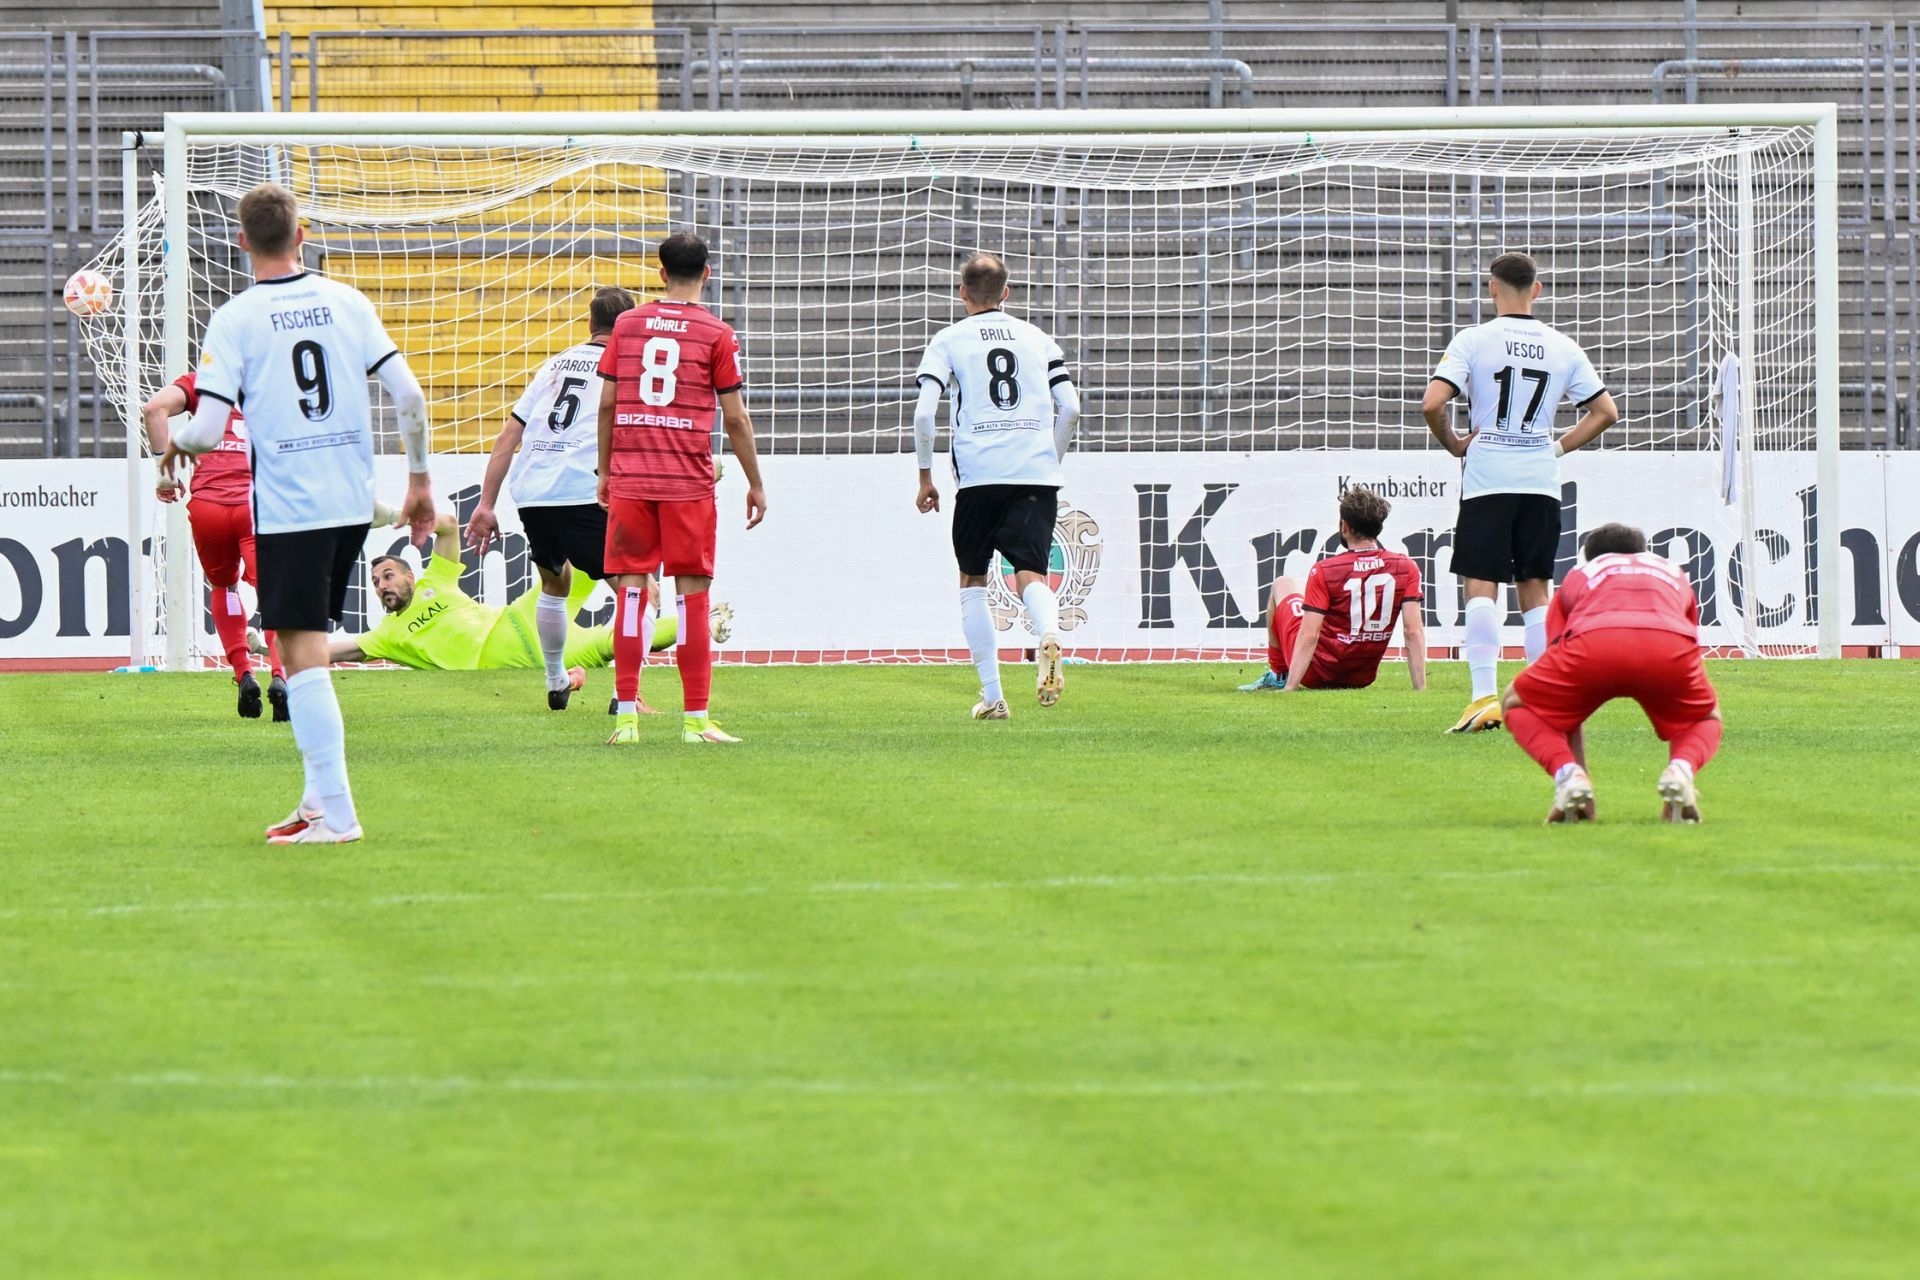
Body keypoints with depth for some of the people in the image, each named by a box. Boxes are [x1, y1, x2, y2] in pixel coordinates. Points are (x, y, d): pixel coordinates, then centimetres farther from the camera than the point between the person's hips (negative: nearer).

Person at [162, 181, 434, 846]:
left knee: (302, 657, -2)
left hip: (288, 509, -5)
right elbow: (409, 396, 1)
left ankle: (335, 813, -6)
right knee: (308, 650, 17)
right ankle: (318, 797, 18)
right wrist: (419, 479, 13)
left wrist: (175, 443, 10)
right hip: (353, 504, 5)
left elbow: (209, 429, -13)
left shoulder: (235, 319, -8)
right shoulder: (346, 302, 4)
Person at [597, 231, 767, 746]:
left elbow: (607, 404, 8)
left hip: (629, 476, 2)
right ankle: (695, 719, 1)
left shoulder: (627, 324, 7)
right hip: (689, 481, -2)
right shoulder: (717, 334, 0)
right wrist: (755, 485, 8)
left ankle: (626, 716, -1)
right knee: (692, 593, 2)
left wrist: (605, 470, 19)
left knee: (631, 589, 3)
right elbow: (735, 418, 0)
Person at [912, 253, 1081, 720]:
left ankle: (992, 694, 10)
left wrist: (925, 476, 7)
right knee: (1031, 574, -7)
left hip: (978, 474, -1)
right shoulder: (1038, 339, 16)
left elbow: (924, 413, -2)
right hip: (1037, 474, 1)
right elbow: (1070, 407, 8)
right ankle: (1048, 634, -42)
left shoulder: (949, 341, 9)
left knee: (972, 580, 14)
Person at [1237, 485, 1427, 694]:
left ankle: (1278, 676, 26)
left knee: (1283, 585, 22)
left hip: (1317, 673, -4)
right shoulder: (1406, 569, -11)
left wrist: (1289, 688, -24)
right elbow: (1413, 632, -16)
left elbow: (1308, 635, -23)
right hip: (1363, 678, 4)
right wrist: (1420, 688, -15)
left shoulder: (1324, 571, -19)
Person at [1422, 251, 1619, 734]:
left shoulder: (1473, 340, -4)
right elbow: (1605, 411, 10)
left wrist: (1453, 443, 4)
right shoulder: (1562, 348, 7)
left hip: (1486, 478, -3)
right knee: (1534, 590, 10)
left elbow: (1432, 403, -13)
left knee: (1481, 587, -5)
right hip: (1541, 481, 3)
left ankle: (1485, 695, -19)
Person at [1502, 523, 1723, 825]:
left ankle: (1568, 776, -2)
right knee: (1707, 718, 32)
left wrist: (1571, 768, 46)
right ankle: (1681, 770, -2)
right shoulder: (1674, 574, 43)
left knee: (1518, 706, 27)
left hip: (1592, 641, -1)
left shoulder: (1578, 576, 39)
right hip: (1671, 645, 1)